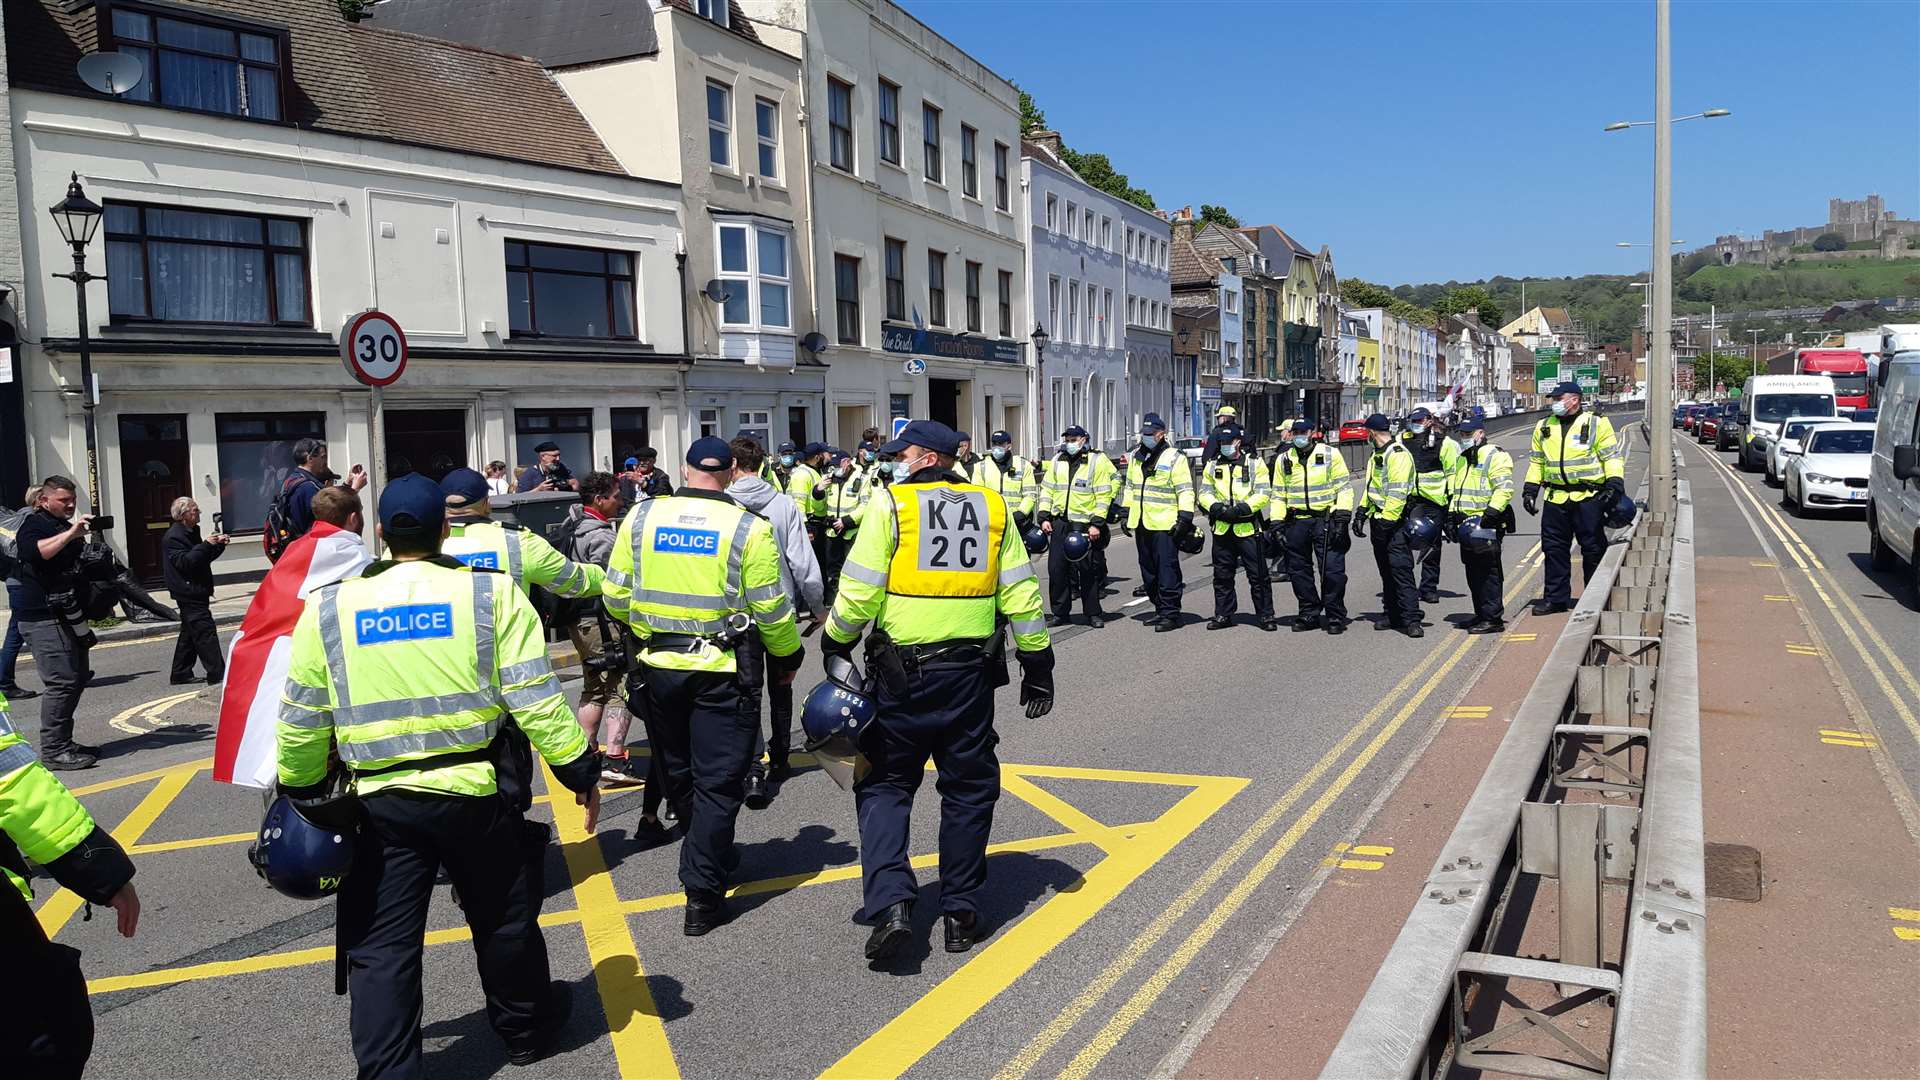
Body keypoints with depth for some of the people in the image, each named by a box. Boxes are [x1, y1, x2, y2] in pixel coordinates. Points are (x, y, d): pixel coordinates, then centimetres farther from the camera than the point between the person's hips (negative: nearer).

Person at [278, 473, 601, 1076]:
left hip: (379, 802, 1)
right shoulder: (490, 593, -6)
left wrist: (301, 789, 21)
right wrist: (578, 768, -1)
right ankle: (526, 1028, 38)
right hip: (476, 795, 0)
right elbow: (535, 697, -10)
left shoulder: (328, 607, 1)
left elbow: (300, 721, 6)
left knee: (381, 948, 8)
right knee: (504, 922, 19)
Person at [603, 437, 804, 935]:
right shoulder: (749, 528, -10)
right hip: (722, 672, -3)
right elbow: (771, 610, -8)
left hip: (658, 667, 3)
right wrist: (788, 656, 10)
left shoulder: (641, 518, -2)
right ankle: (703, 897, 4)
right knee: (717, 783, 5)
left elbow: (616, 596, 4)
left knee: (678, 775, 21)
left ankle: (710, 859, 40)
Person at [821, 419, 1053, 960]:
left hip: (901, 671, -3)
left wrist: (836, 643, 7)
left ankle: (890, 903, -4)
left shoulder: (891, 503, -5)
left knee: (885, 784, 10)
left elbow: (859, 591, -9)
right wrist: (1037, 662, 12)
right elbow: (1020, 593, 5)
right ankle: (961, 914, 19)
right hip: (970, 671, 3)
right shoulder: (992, 506, 6)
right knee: (968, 789, 13)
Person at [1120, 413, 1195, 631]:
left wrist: (1184, 518, -15)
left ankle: (1171, 614, -3)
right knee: (1148, 571, 12)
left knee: (1167, 569, -7)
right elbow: (1129, 487, 24)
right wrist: (1126, 514, 20)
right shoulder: (1135, 456, 15)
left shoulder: (1174, 458, -6)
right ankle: (1160, 610, 23)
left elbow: (1185, 491, -8)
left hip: (1164, 525, -7)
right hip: (1141, 524, 7)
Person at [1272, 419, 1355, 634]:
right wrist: (1278, 524, 7)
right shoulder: (1284, 460, 10)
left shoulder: (1330, 455, 1)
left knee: (1332, 570, -6)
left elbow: (1344, 487, 1)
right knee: (1299, 571, 7)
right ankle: (1309, 614, 19)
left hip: (1326, 520, -3)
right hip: (1296, 522, 3)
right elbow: (1278, 494, 14)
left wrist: (1342, 518, -9)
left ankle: (1335, 616, 4)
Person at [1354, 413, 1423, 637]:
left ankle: (1411, 620, -14)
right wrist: (1362, 512, 17)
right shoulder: (1377, 456, 19)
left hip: (1396, 524, -10)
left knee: (1401, 569, -13)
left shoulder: (1398, 454, -13)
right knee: (1386, 571, 12)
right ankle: (1394, 617, 19)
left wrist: (1388, 519, -24)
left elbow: (1398, 492, -21)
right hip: (1380, 521, 10)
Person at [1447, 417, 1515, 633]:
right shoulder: (1461, 459, 20)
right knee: (1472, 572, 11)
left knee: (1488, 572, -8)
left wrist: (1489, 516, -22)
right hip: (1467, 524, 9)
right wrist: (1452, 516, 18)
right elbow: (1454, 491, 28)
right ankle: (1481, 614, 19)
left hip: (1487, 525, -9)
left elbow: (1504, 489, -17)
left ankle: (1493, 618, -5)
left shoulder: (1495, 456, -8)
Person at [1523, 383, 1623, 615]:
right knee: (1553, 548, 5)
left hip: (1588, 498, -4)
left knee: (1593, 548, 2)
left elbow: (1612, 456, -1)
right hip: (1556, 498, 4)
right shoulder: (1544, 427, 13)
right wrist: (1530, 489, 13)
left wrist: (1614, 483, -13)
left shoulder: (1596, 423, -1)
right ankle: (1556, 597, 13)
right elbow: (1536, 461, 20)